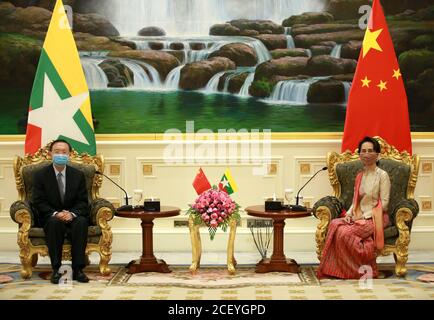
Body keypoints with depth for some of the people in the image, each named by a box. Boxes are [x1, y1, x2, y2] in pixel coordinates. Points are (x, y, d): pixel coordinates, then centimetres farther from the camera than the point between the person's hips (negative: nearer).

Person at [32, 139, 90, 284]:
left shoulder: (78, 175, 5)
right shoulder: (40, 175, 1)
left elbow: (83, 202, 2)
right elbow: (39, 202, -5)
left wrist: (72, 213, -20)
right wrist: (55, 214, -23)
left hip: (73, 216, 1)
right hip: (50, 217, -1)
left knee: (81, 222, -33)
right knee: (55, 222, -36)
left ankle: (78, 269, -29)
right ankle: (56, 269, -29)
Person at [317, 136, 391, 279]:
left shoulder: (382, 175, -4)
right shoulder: (359, 176, 17)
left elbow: (384, 203, -9)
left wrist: (365, 216, -14)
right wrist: (349, 214, 0)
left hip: (376, 217, -6)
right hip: (358, 216, 6)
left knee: (345, 232, -30)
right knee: (335, 224, -24)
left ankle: (366, 266, -12)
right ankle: (337, 268, -20)